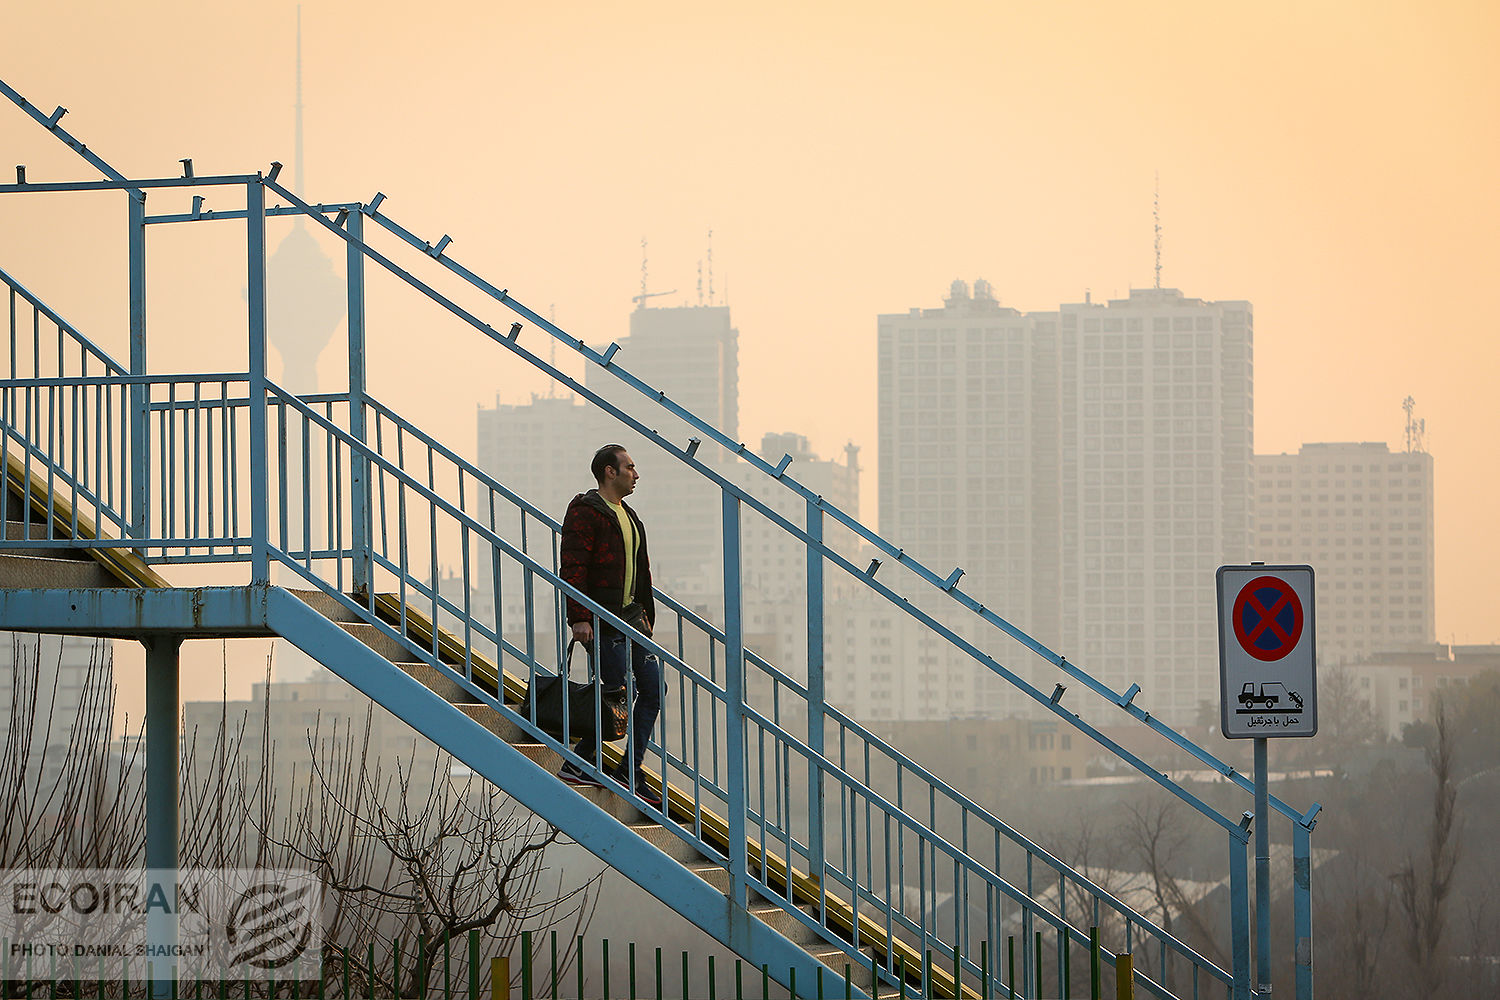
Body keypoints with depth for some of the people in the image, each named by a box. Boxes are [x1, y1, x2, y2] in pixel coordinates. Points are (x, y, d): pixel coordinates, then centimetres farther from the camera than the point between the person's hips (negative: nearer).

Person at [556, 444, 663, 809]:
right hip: (602, 621, -9)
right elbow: (572, 568, -17)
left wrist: (645, 615, 22)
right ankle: (578, 766, 2)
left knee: (653, 689, 3)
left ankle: (629, 772, 8)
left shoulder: (628, 516, 20)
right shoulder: (585, 512, -10)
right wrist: (578, 618, -23)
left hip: (630, 616, 9)